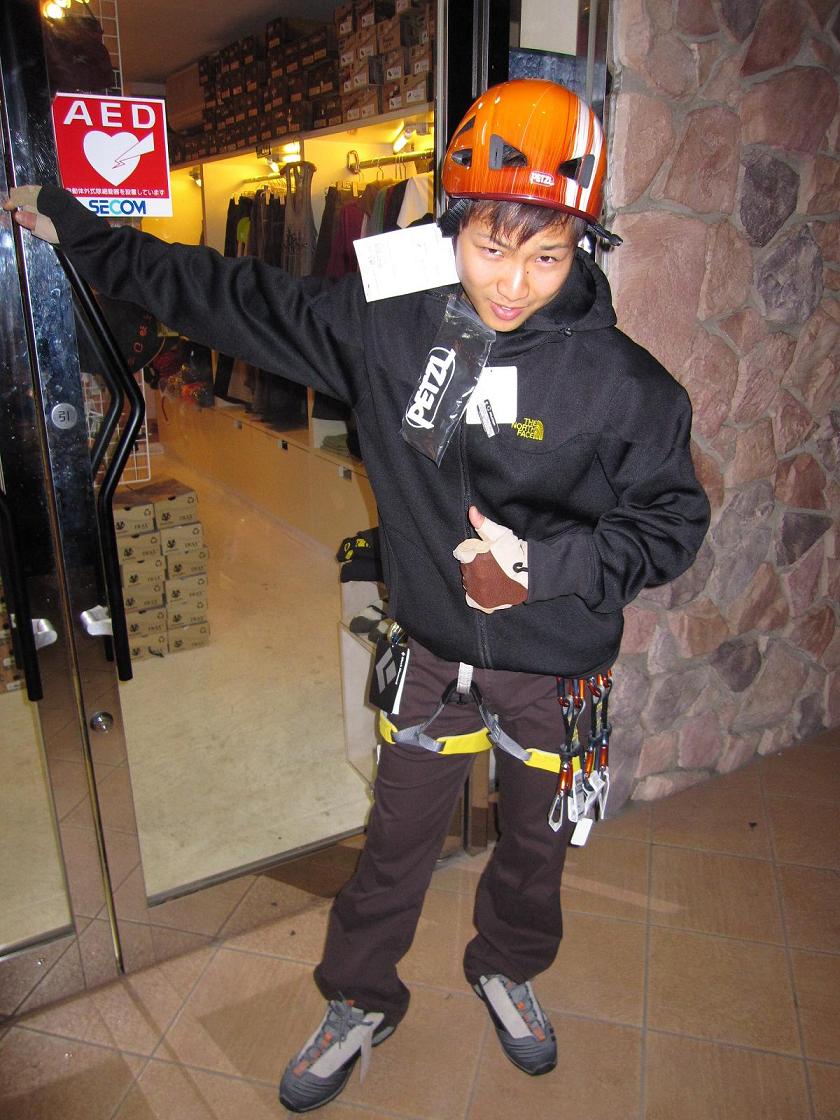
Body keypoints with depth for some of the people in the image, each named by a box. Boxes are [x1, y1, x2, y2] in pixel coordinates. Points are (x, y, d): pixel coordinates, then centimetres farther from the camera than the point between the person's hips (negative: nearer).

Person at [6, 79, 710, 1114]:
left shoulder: (621, 382, -17)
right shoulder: (388, 329, -11)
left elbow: (673, 521, -8)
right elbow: (234, 298, -1)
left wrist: (547, 561, -24)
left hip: (557, 668, 0)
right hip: (437, 652, 1)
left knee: (536, 842, 22)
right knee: (395, 843, 17)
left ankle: (507, 969, 55)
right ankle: (358, 1004, 45)